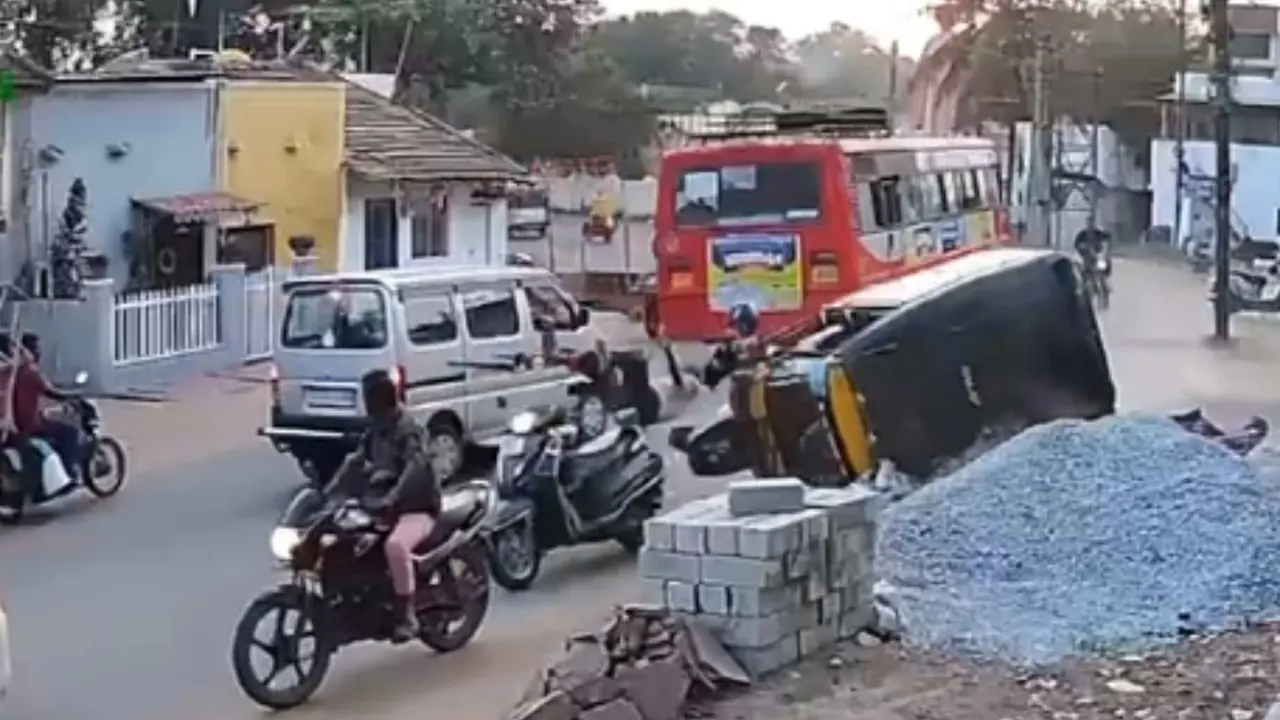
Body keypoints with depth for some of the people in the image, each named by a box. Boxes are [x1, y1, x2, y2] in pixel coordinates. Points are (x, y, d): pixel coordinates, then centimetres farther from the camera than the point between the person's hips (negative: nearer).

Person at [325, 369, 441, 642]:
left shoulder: (409, 431, -16)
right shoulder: (374, 431, 11)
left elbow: (414, 469, -31)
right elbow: (355, 463, 11)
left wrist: (390, 499, -46)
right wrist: (327, 494, -2)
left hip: (417, 508, -9)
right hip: (381, 505, 9)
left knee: (396, 545, -37)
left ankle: (406, 615, -27)